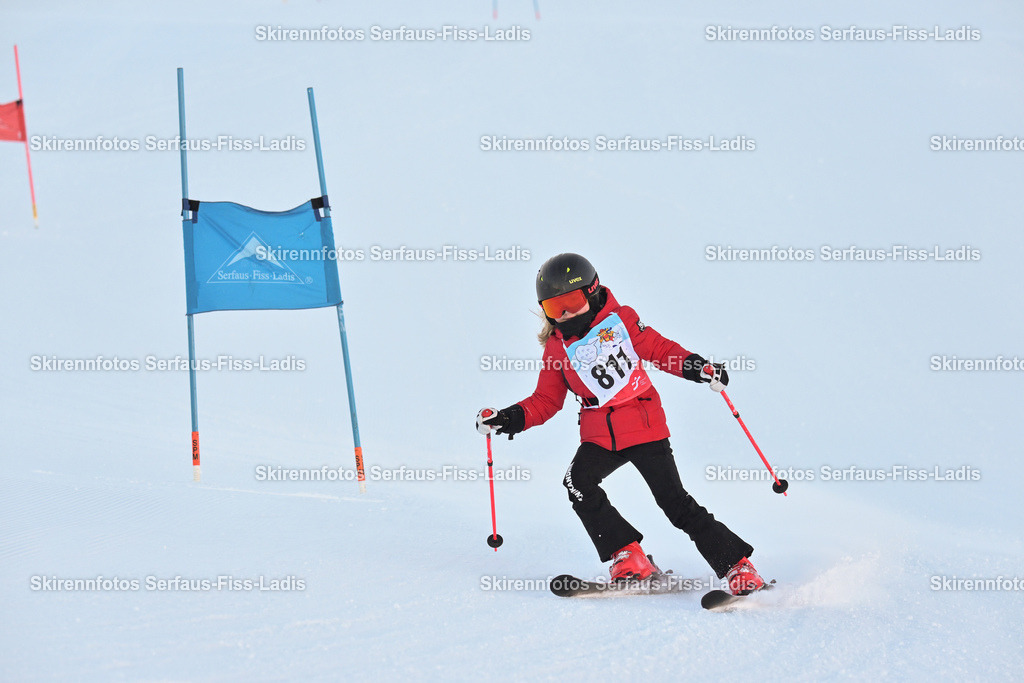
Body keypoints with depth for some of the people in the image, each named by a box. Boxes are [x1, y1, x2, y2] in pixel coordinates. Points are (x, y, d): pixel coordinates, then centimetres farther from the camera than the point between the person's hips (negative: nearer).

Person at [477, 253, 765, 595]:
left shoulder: (619, 320, -1)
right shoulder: (557, 348, 8)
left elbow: (659, 349, 1)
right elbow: (545, 401, 11)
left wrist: (698, 367, -15)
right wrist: (508, 419, -3)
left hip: (645, 428, -4)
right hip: (599, 436, 4)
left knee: (675, 502, -9)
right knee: (578, 482, -23)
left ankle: (736, 565, -1)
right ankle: (627, 557, -13)